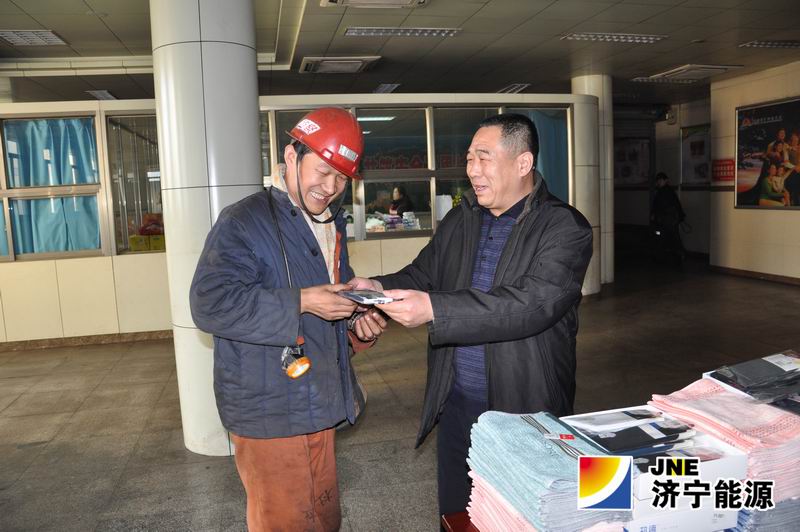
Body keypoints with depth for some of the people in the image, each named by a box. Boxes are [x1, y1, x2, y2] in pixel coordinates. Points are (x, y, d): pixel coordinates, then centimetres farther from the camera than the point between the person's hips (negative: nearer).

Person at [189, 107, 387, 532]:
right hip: (268, 413, -7)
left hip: (318, 405, 8)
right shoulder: (244, 221, -13)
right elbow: (210, 304, -22)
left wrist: (360, 326, 2)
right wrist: (300, 302, -26)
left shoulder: (333, 227, 12)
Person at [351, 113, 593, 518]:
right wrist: (380, 287, -10)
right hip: (455, 402, 5)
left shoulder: (565, 228, -14)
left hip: (526, 409, -5)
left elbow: (531, 304, -26)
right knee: (456, 514, 21)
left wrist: (435, 309, -33)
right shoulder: (459, 222, 6)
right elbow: (422, 275, 12)